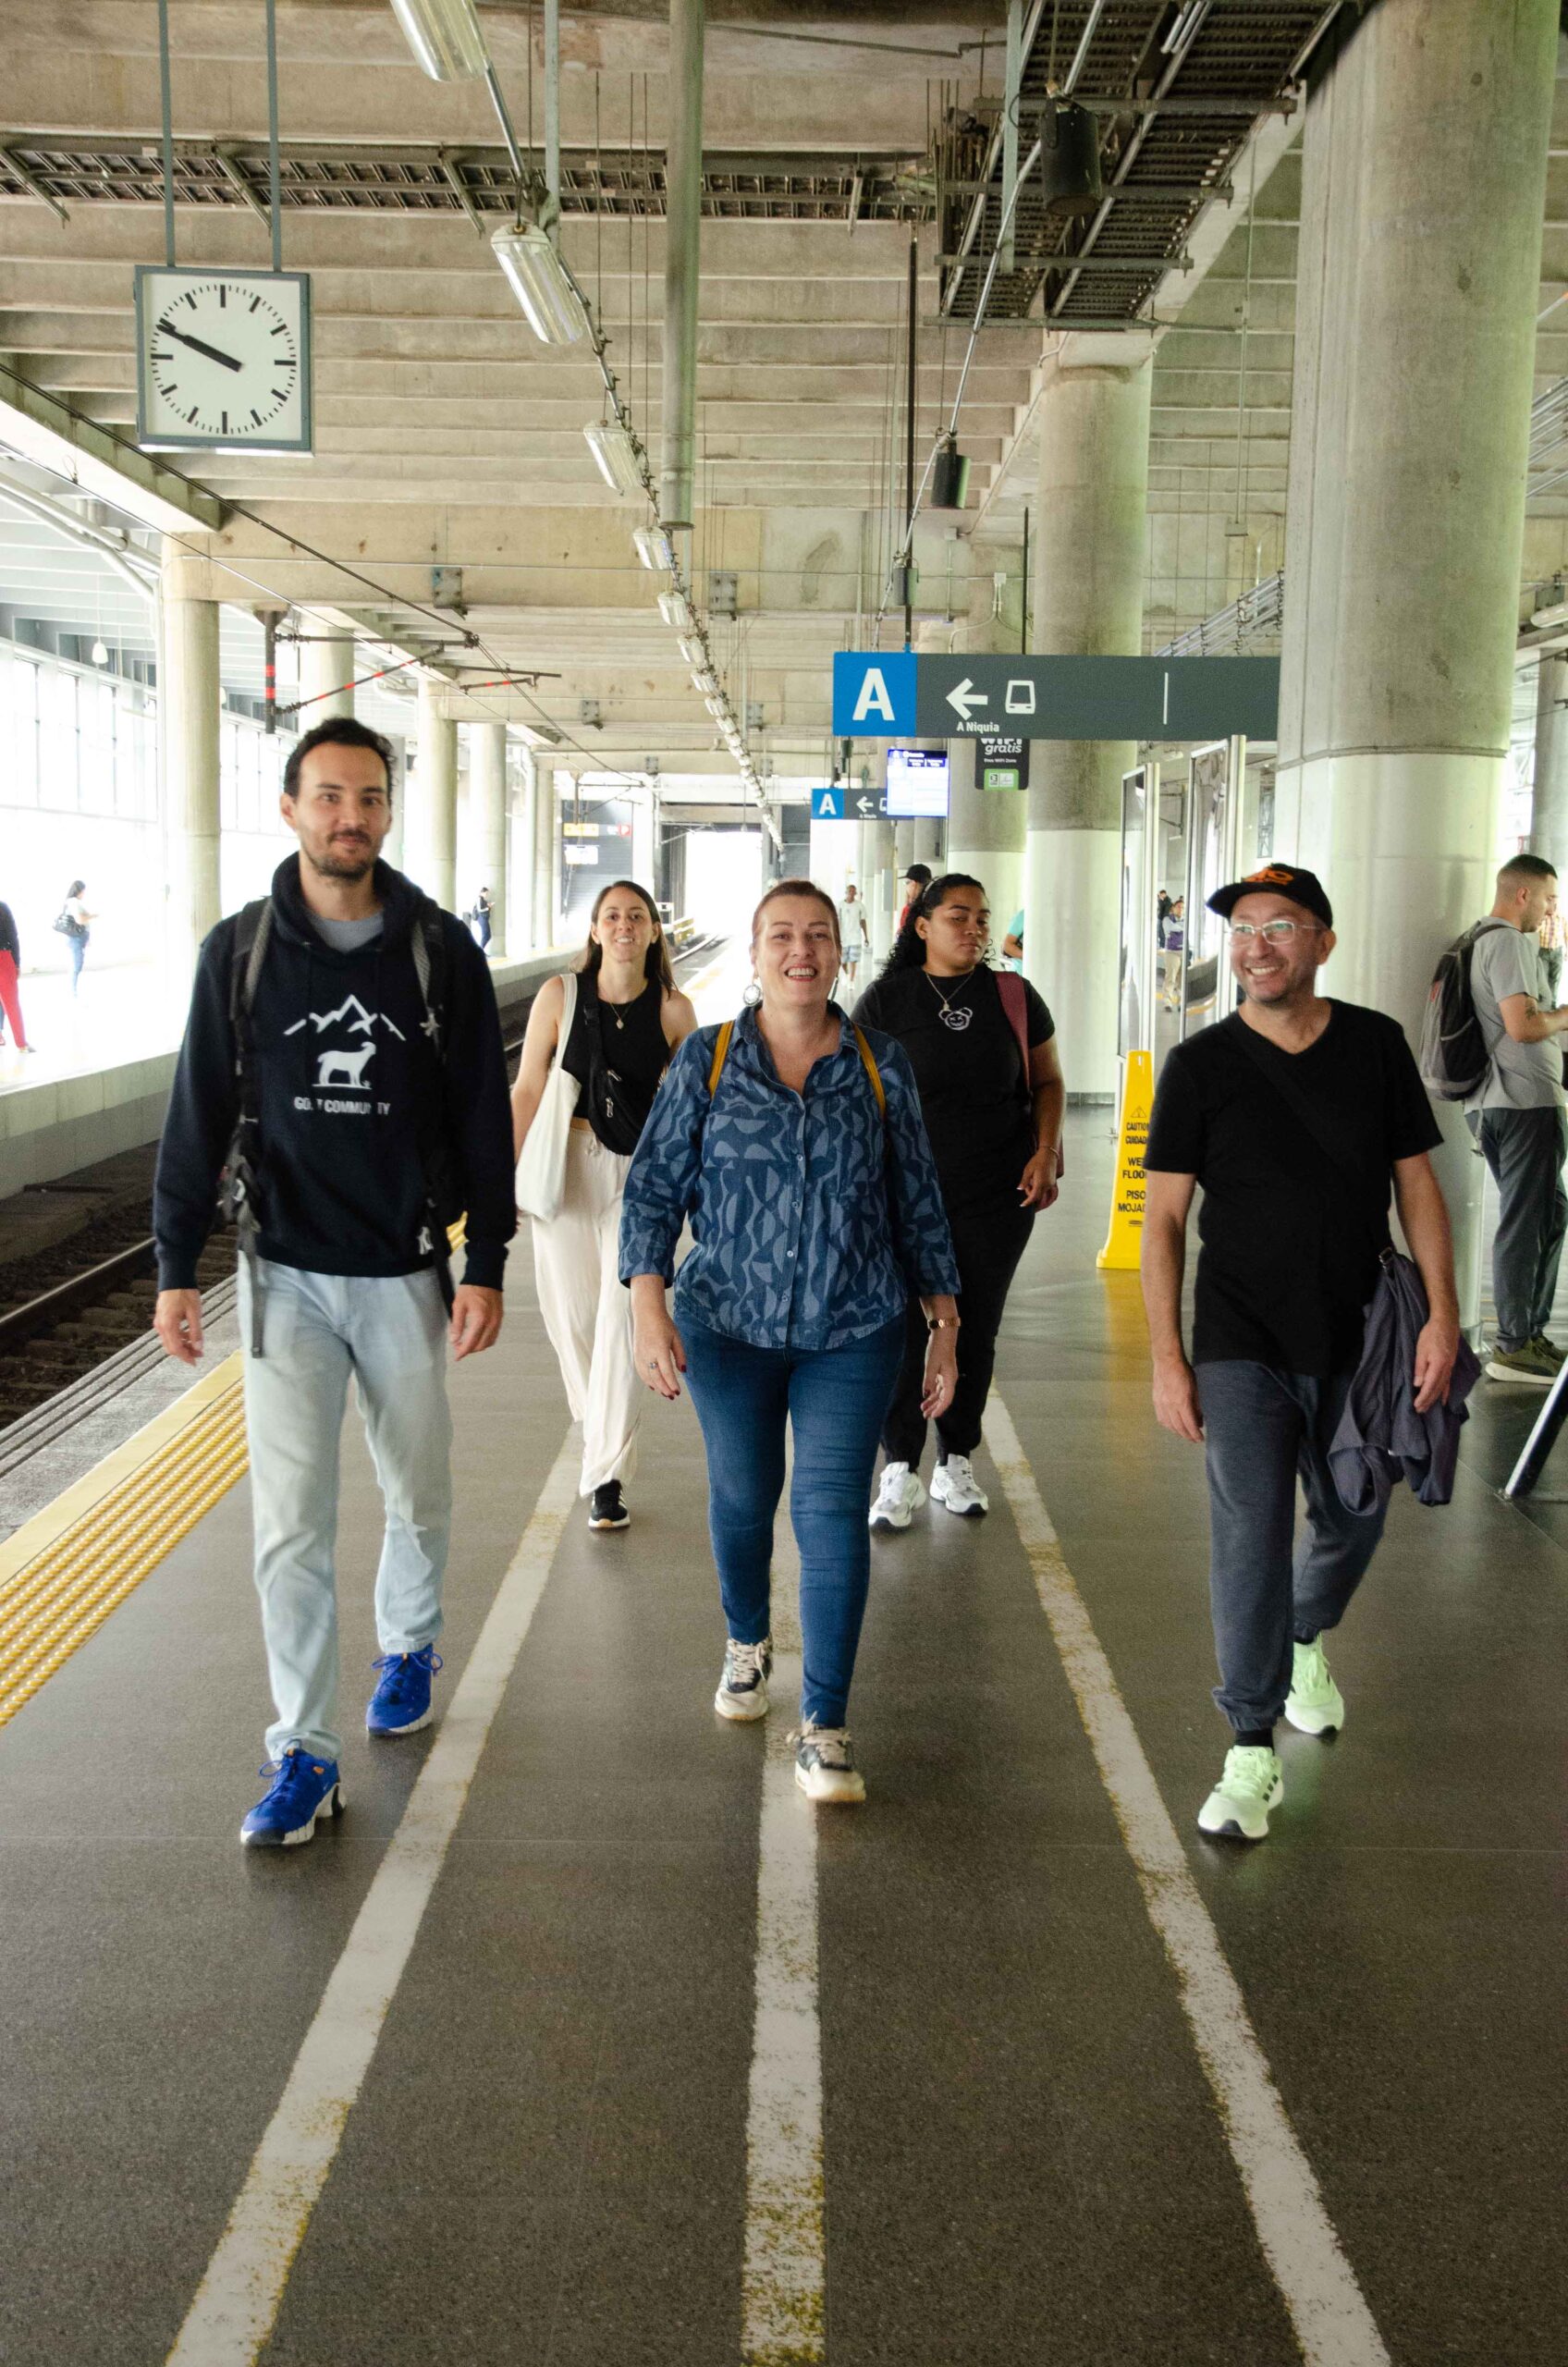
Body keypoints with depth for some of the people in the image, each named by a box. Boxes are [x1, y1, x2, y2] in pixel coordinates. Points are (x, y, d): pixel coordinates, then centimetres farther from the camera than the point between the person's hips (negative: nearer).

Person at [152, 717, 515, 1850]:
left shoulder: (441, 948, -3)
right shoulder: (241, 950, -2)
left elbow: (482, 1118, 0)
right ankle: (305, 1755, 9)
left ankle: (408, 1643, 44)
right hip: (286, 1276, 0)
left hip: (406, 1271, 1)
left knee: (419, 1493, 15)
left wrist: (487, 1266, -3)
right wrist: (177, 1267, 0)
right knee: (291, 1520, -2)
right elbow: (199, 1116, 2)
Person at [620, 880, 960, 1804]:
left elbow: (918, 1199, 7)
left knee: (832, 1511, -7)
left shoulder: (880, 1063, 1)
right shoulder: (706, 1059, -1)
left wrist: (945, 1322, 6)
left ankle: (826, 1728, 2)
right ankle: (748, 1642, 43)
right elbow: (656, 1184, -1)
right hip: (728, 1323, 1)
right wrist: (650, 1305, -12)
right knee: (742, 1497, 15)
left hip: (853, 1331, -1)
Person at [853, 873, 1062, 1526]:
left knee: (976, 1330, 10)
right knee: (902, 1331, -1)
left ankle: (957, 1464, 25)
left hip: (998, 1200, 2)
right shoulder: (886, 1000, -1)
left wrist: (1046, 1153, -3)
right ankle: (900, 1471, 13)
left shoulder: (1013, 997, 3)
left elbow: (1048, 1082, 12)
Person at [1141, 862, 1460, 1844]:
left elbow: (1417, 1182, 4)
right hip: (1242, 1351, -2)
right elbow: (1164, 1218, -4)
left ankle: (1308, 1643, 48)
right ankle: (1253, 1751, 4)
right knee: (1250, 1538, -5)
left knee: (1352, 1523, 17)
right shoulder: (1201, 1064, -5)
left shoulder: (1377, 1045, 0)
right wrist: (1166, 1356, -9)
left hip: (1359, 1342, 3)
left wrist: (1443, 1310, -5)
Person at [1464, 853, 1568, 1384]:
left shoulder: (1476, 941, 20)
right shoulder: (1510, 942, -11)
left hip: (1491, 1101, 10)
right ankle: (1514, 1346, -4)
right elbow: (1522, 1025, -21)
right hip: (1525, 1100, -10)